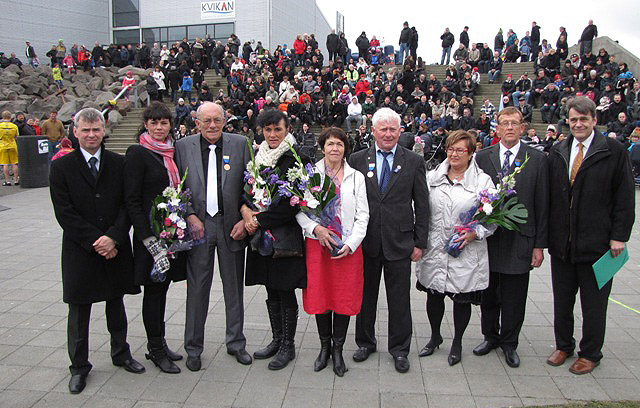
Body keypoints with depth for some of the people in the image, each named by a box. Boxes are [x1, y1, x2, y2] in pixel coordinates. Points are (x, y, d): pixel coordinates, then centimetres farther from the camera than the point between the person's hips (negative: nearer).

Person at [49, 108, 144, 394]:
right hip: (80, 251, -2)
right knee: (79, 313, 10)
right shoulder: (61, 167, -3)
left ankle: (121, 354, 35)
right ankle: (79, 366, 26)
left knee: (116, 305, 16)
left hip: (116, 249, 2)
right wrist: (95, 241, -15)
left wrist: (113, 238, -14)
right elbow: (64, 213, -9)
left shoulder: (119, 164, 3)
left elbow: (127, 206, -1)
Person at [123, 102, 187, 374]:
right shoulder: (137, 153, -9)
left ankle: (158, 343, 27)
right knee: (153, 290, 4)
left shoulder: (172, 151, 10)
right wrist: (151, 240, -18)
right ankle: (156, 349, 18)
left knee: (162, 288, 14)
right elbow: (132, 200, -13)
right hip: (150, 232, -6)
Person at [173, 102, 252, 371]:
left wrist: (245, 219, -6)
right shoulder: (183, 146, 2)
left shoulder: (239, 144, 2)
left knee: (234, 287, 12)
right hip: (198, 225, 0)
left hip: (231, 225, 1)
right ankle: (193, 348, 22)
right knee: (197, 288, 6)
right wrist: (190, 217, -8)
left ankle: (236, 343, 28)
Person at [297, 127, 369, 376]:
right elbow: (299, 209, 2)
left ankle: (338, 350, 19)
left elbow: (362, 215, 3)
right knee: (320, 295, 5)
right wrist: (315, 228, -15)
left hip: (348, 246, 0)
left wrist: (351, 243, -9)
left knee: (345, 297, 3)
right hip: (317, 244, 0)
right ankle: (324, 347, 24)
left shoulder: (356, 177, 7)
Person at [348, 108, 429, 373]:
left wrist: (420, 242, -2)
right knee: (366, 294, 14)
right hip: (366, 241, 1)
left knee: (399, 299, 7)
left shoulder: (414, 162, 2)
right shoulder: (357, 160, 3)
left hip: (400, 242, -1)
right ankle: (365, 343, 32)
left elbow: (422, 205, 2)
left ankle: (399, 349, 24)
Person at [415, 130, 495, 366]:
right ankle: (435, 337, 37)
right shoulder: (432, 177, 5)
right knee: (434, 295, 13)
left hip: (466, 253, -2)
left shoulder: (483, 181, -2)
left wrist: (474, 233, -18)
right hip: (434, 250, 2)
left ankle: (457, 343, 32)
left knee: (462, 299, 10)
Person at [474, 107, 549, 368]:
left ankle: (509, 343, 28)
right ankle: (490, 336, 33)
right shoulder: (482, 157, 3)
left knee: (514, 298, 9)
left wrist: (539, 244, -3)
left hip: (520, 239, -1)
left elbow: (542, 206, 0)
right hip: (488, 238, 1)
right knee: (488, 294, 13)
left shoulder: (537, 159, 0)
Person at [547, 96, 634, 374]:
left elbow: (625, 197, -4)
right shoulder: (557, 153, 7)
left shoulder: (614, 151, -4)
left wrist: (619, 236, -9)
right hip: (561, 242, 4)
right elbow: (549, 196, 8)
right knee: (561, 300, 14)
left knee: (593, 304, 10)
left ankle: (590, 354, 26)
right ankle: (563, 346, 32)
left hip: (597, 242, -3)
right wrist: (547, 234, 4)